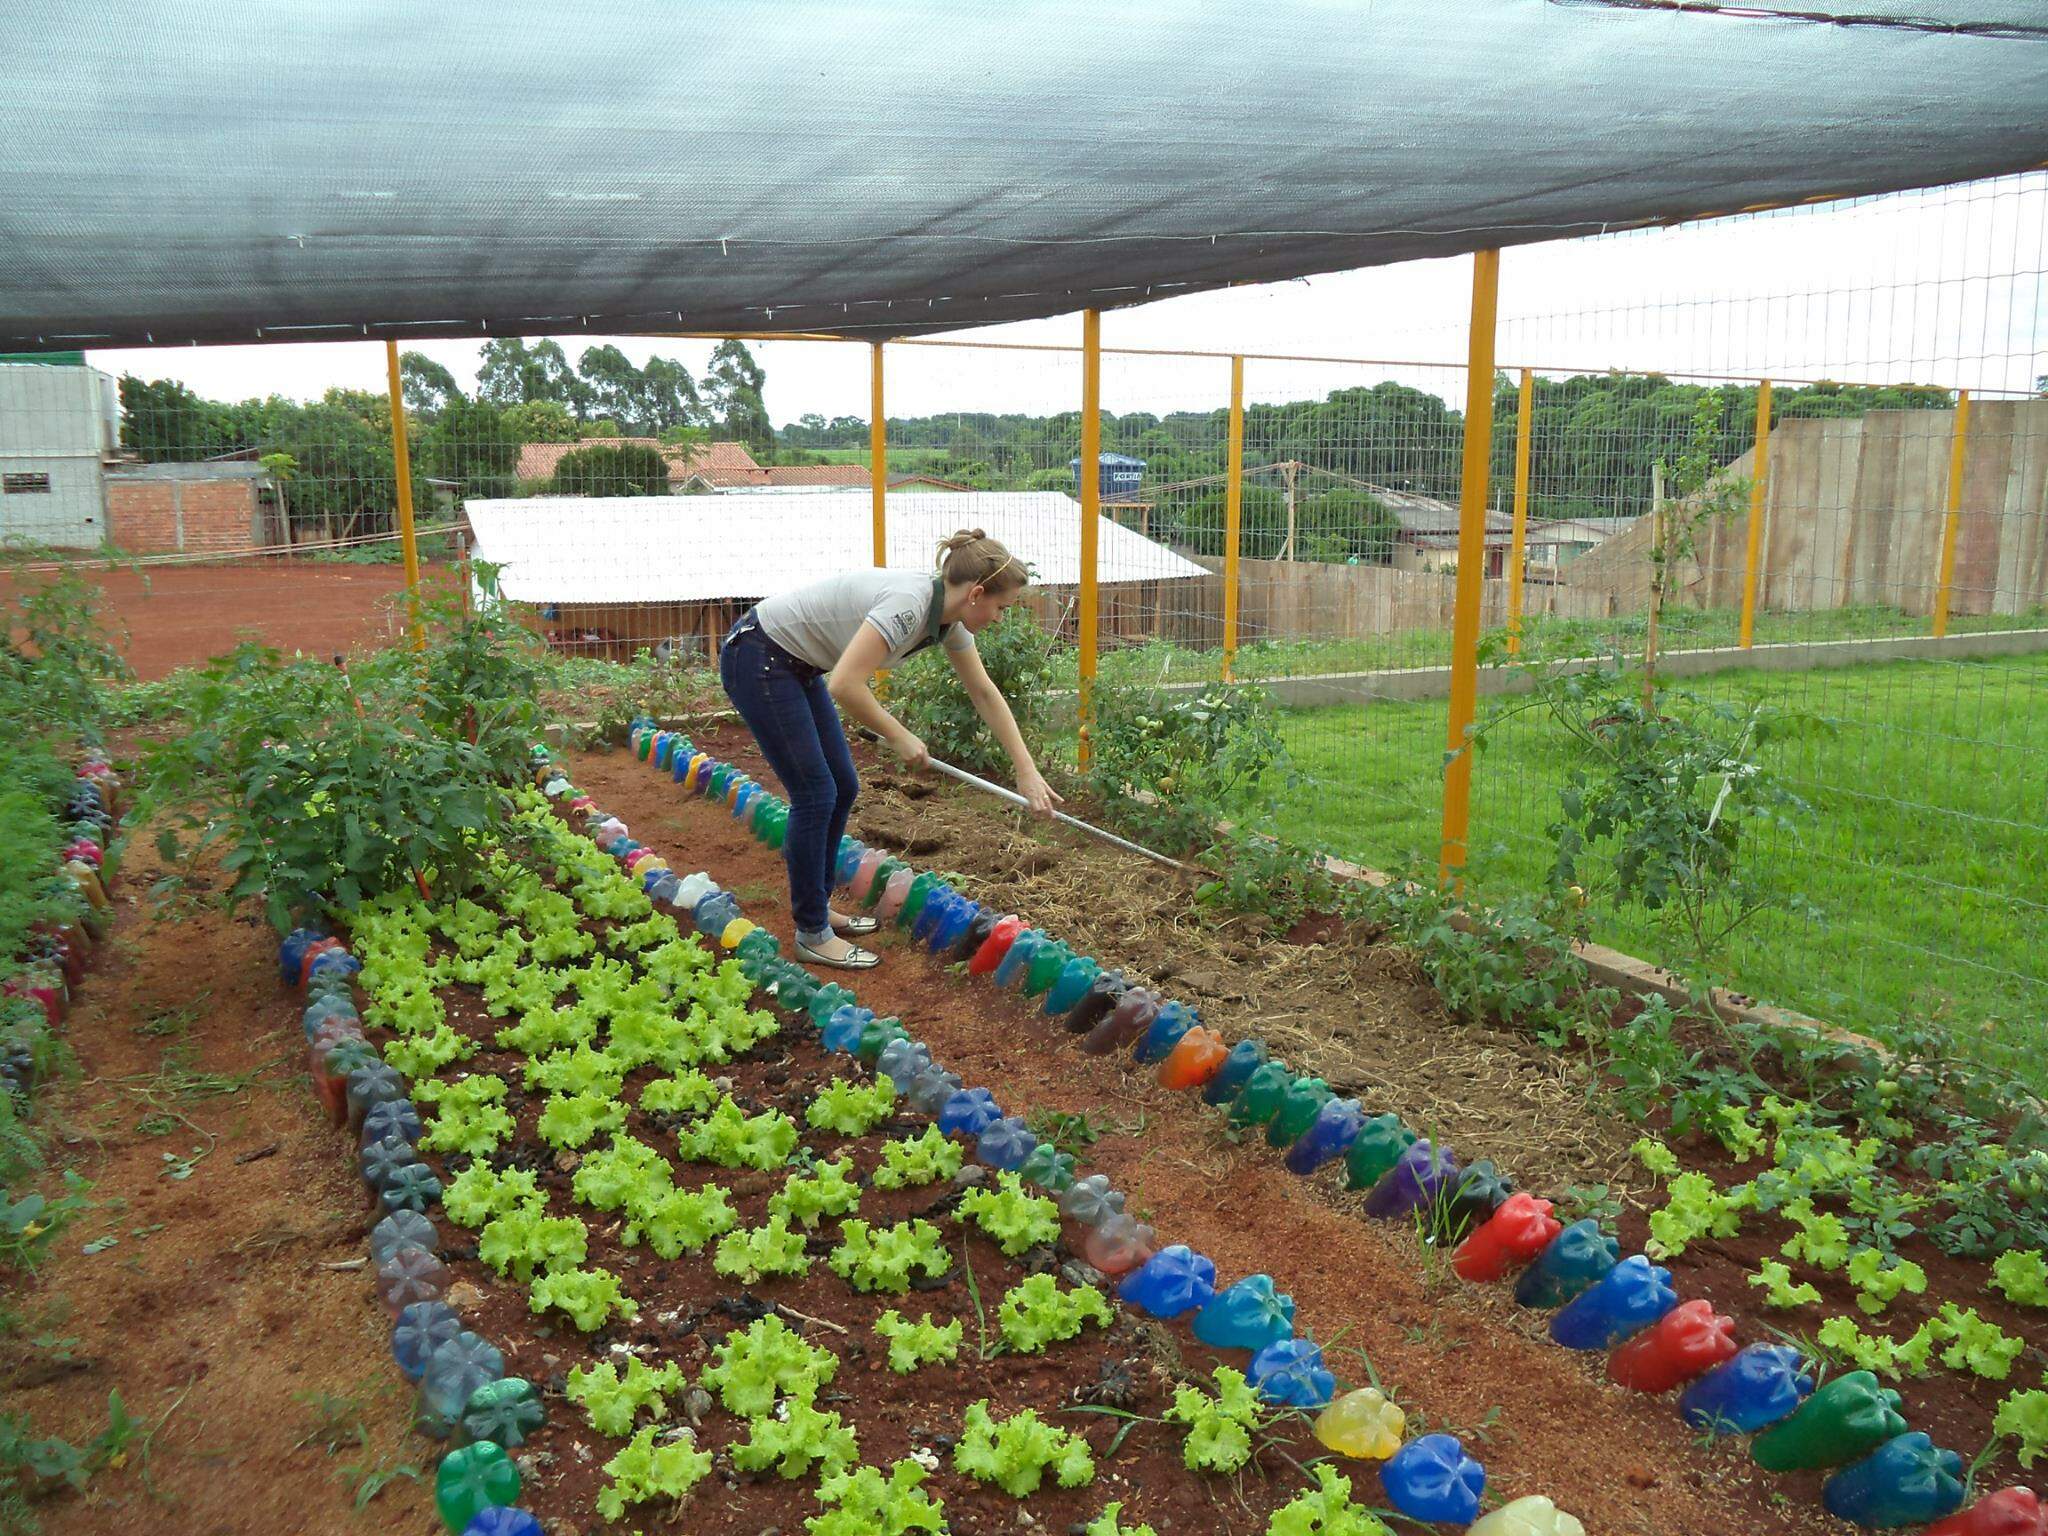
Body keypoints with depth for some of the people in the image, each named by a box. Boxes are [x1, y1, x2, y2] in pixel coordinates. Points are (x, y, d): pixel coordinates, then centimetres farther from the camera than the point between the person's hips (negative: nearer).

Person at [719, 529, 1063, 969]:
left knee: (842, 787, 11)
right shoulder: (909, 603, -29)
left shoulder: (949, 617, -1)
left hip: (795, 665, 9)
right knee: (815, 793, -6)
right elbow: (844, 685, -35)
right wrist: (900, 737, -19)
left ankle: (815, 908, 26)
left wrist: (1028, 770, 7)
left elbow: (984, 693, 8)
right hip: (755, 660, -9)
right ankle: (813, 935, 6)